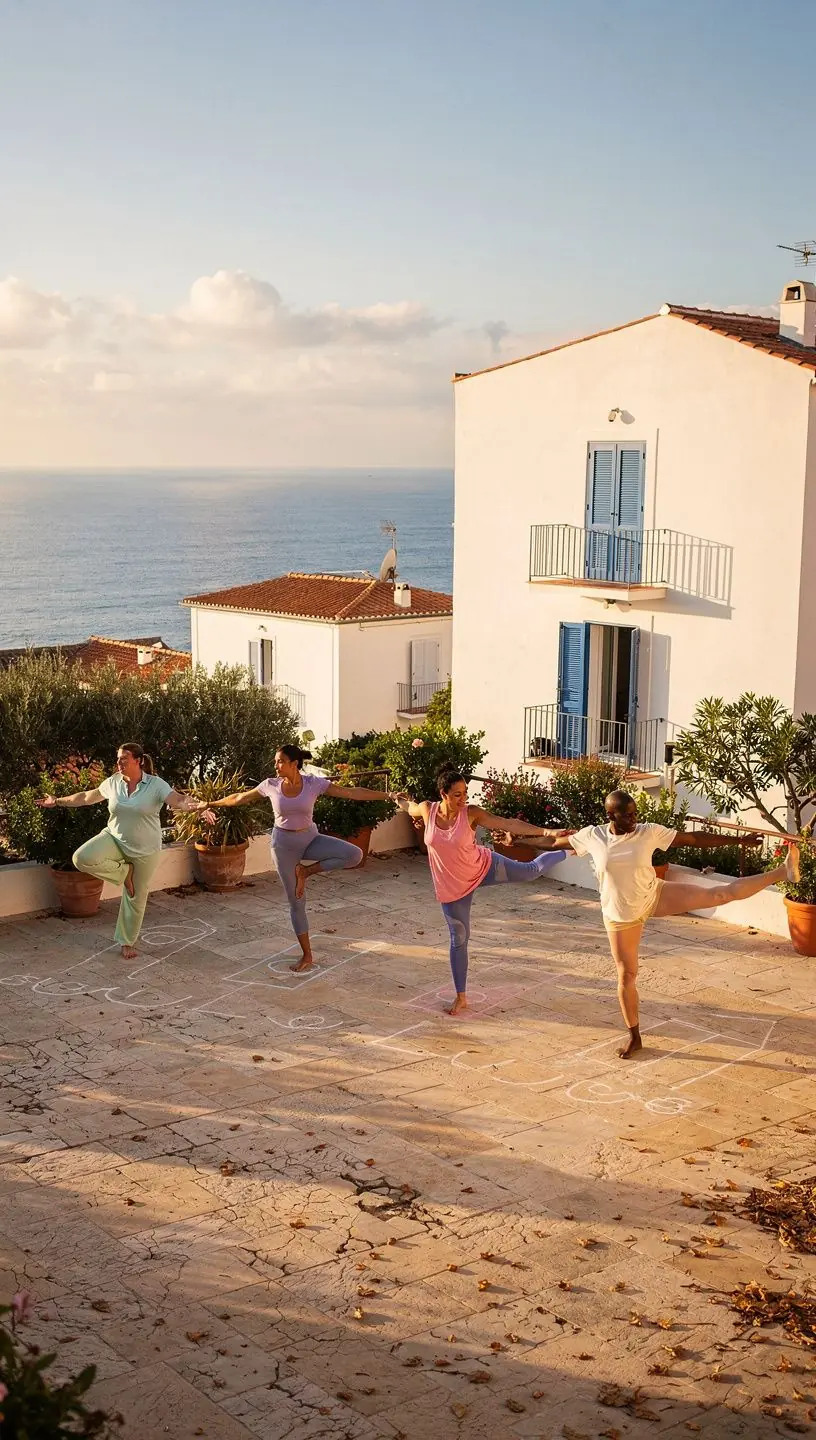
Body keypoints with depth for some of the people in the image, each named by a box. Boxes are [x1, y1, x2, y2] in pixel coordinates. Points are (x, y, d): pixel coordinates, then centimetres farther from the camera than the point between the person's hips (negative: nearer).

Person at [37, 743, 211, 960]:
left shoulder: (156, 785, -16)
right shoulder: (113, 782, -3)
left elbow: (178, 800, -31)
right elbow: (87, 796, 12)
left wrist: (195, 805, -53)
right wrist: (58, 801, 17)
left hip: (144, 850, -3)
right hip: (115, 840, 3)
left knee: (136, 897, 8)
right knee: (82, 858, -26)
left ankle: (127, 942, 30)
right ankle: (124, 871, -3)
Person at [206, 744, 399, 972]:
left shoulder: (314, 783, -12)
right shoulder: (270, 785, -8)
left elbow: (351, 792, -14)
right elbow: (240, 798, 7)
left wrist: (387, 795, -20)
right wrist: (212, 804, 14)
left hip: (310, 838, 0)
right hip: (284, 844, 0)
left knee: (354, 855, -24)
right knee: (296, 902, 2)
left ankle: (306, 871, -4)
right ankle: (307, 955, 16)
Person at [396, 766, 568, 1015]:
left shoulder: (471, 813, -21)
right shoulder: (427, 809, -17)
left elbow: (509, 823, -26)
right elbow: (411, 807, 9)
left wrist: (546, 832, -33)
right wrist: (402, 801, 32)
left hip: (484, 868, -1)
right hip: (453, 887, 1)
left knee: (531, 871, 6)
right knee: (459, 939, 10)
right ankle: (461, 997, 25)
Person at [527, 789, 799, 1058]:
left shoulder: (649, 832, -13)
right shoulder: (591, 836, -13)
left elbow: (694, 838, -10)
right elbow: (557, 842, 3)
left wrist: (738, 840, -10)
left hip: (655, 897, 0)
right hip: (621, 916, 0)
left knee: (721, 894, -11)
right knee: (626, 974, 7)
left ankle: (783, 872, -9)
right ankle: (634, 1037, 24)